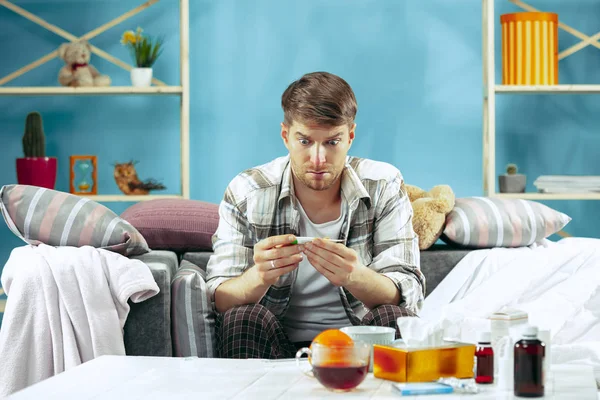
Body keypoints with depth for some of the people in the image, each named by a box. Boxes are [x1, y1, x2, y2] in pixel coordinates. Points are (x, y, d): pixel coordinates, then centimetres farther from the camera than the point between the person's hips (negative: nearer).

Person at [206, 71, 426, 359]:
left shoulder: (383, 187, -5)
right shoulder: (245, 193, -6)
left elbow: (408, 295, -11)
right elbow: (219, 301, -10)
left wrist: (353, 276, -34)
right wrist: (259, 277, -35)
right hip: (277, 347, -1)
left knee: (395, 317, -29)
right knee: (244, 317, -30)